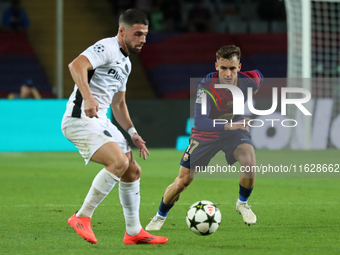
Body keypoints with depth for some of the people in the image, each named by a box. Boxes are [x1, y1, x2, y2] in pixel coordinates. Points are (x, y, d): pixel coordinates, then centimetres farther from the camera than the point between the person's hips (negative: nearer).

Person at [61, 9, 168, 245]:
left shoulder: (126, 63, 21)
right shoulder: (107, 48, -11)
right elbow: (76, 65, -30)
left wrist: (132, 132, 19)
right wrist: (88, 97, -43)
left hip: (100, 121, 10)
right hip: (80, 120, -10)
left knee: (133, 171, 11)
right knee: (119, 161, -26)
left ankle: (134, 232, 22)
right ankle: (82, 217, -17)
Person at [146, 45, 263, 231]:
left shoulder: (251, 80, -22)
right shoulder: (207, 86, -34)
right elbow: (199, 122, -45)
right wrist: (228, 125, -57)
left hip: (234, 129, 2)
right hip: (205, 135, -2)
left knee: (250, 161, -29)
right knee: (182, 182, 0)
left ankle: (242, 203, 0)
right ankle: (160, 216, 29)